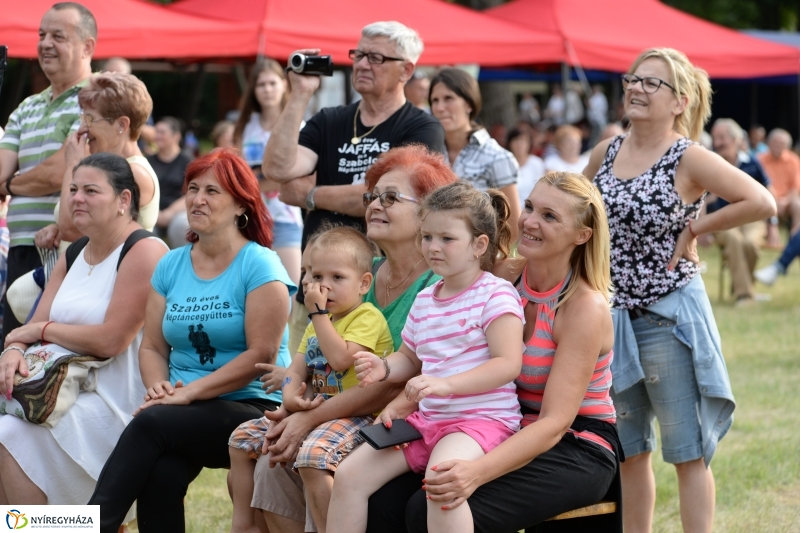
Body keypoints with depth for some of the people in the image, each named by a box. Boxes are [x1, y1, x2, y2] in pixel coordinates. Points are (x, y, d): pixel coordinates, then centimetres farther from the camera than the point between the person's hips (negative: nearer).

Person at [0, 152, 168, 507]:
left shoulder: (144, 252, -11)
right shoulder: (73, 255, 17)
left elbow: (111, 341, -18)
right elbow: (34, 326, 12)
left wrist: (43, 330, -6)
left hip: (116, 403, -8)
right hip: (70, 389, 8)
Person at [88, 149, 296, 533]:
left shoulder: (259, 265, -5)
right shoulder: (171, 266, 13)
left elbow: (262, 354, -13)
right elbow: (152, 347, 14)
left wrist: (190, 392, -18)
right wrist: (159, 386, -9)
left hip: (253, 408, -4)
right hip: (188, 414, 4)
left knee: (151, 423, -31)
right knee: (160, 475, -30)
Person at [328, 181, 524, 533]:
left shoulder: (496, 294, -8)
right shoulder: (424, 301, 15)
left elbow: (508, 364, -18)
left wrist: (446, 385, -27)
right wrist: (384, 367, 5)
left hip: (481, 420, -8)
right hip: (427, 419, 8)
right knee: (350, 474, -4)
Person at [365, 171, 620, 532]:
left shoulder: (585, 307, -15)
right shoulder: (504, 278, 2)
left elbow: (555, 423, -23)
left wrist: (478, 472, -38)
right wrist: (403, 405, -14)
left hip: (576, 450, -6)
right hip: (512, 435, 6)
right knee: (384, 502, -19)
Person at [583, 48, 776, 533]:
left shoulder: (689, 159, -12)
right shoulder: (606, 154, 4)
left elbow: (762, 203, -20)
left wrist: (695, 229, -14)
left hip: (669, 316, -6)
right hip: (613, 313, 6)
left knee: (687, 450, 0)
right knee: (628, 449, 14)